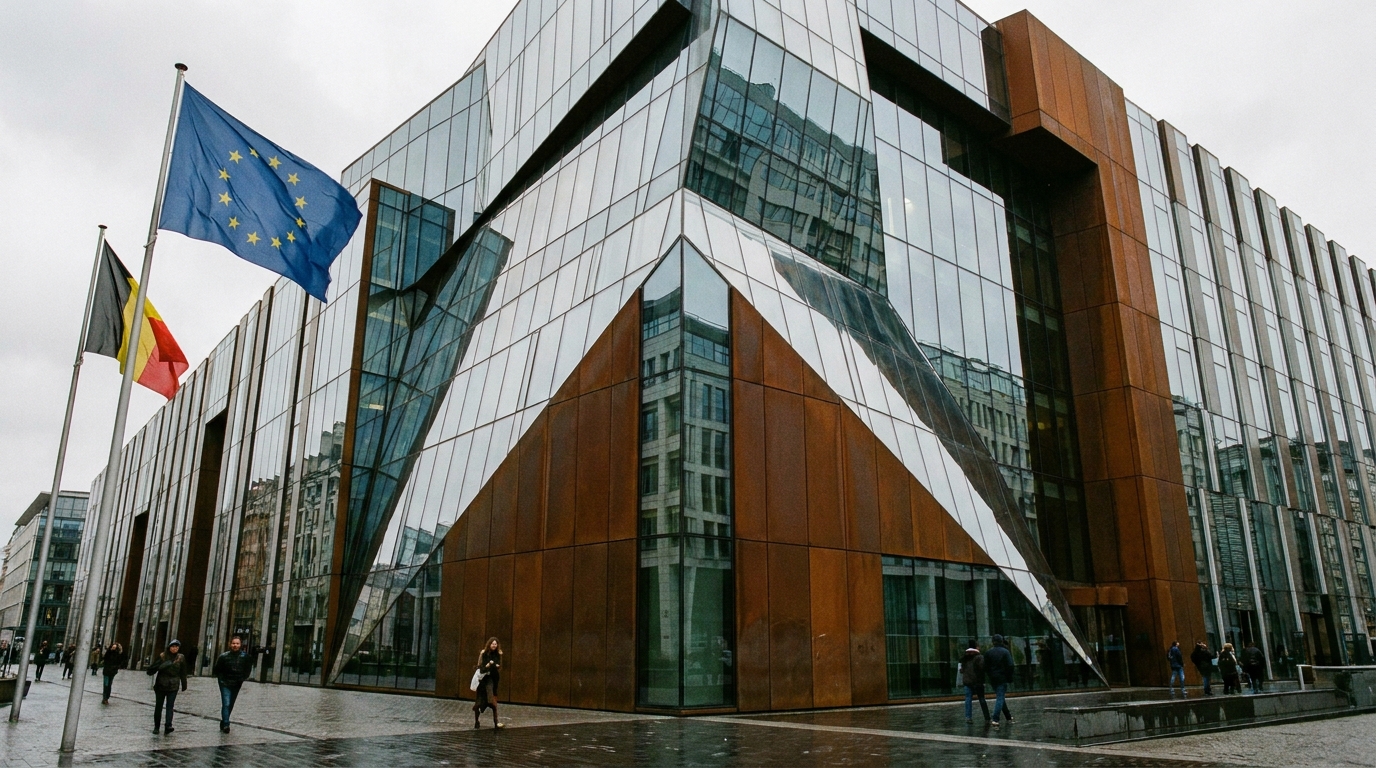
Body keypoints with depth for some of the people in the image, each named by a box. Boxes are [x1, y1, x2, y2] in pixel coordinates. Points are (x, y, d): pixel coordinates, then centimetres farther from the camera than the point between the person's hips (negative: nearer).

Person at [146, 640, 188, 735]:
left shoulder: (181, 658, 2)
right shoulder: (162, 656, -2)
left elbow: (183, 673, 7)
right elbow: (151, 670, -2)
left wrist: (184, 685, 7)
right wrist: (160, 666, -22)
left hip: (173, 687, -1)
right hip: (160, 685, 1)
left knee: (170, 706, -9)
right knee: (158, 706, 8)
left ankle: (168, 727, -19)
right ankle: (156, 727, 21)